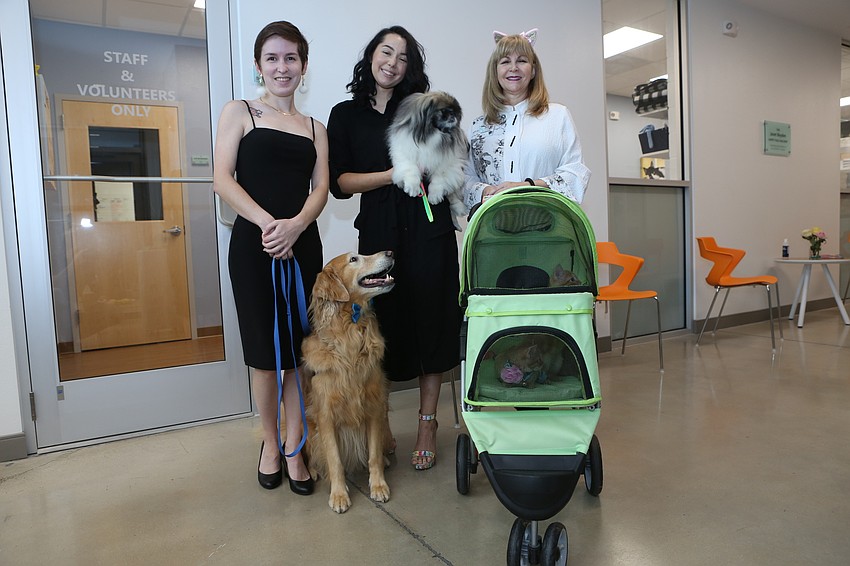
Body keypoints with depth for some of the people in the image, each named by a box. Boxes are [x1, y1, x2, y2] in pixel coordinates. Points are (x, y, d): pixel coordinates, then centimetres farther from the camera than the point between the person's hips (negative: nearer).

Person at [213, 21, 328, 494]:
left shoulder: (315, 128, 16)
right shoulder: (240, 113, 8)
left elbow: (321, 188, 4)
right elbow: (223, 179, -3)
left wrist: (294, 225, -16)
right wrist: (267, 223, -18)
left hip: (303, 243, 3)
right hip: (253, 244, -2)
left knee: (299, 349, 4)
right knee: (264, 350, 4)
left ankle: (294, 449, 19)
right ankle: (270, 442, 25)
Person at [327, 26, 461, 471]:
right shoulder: (346, 115, 12)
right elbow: (339, 181, 0)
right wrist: (392, 174, -11)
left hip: (429, 229, 1)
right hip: (379, 231, -1)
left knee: (430, 322, 1)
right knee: (381, 327, 0)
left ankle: (427, 425, 13)